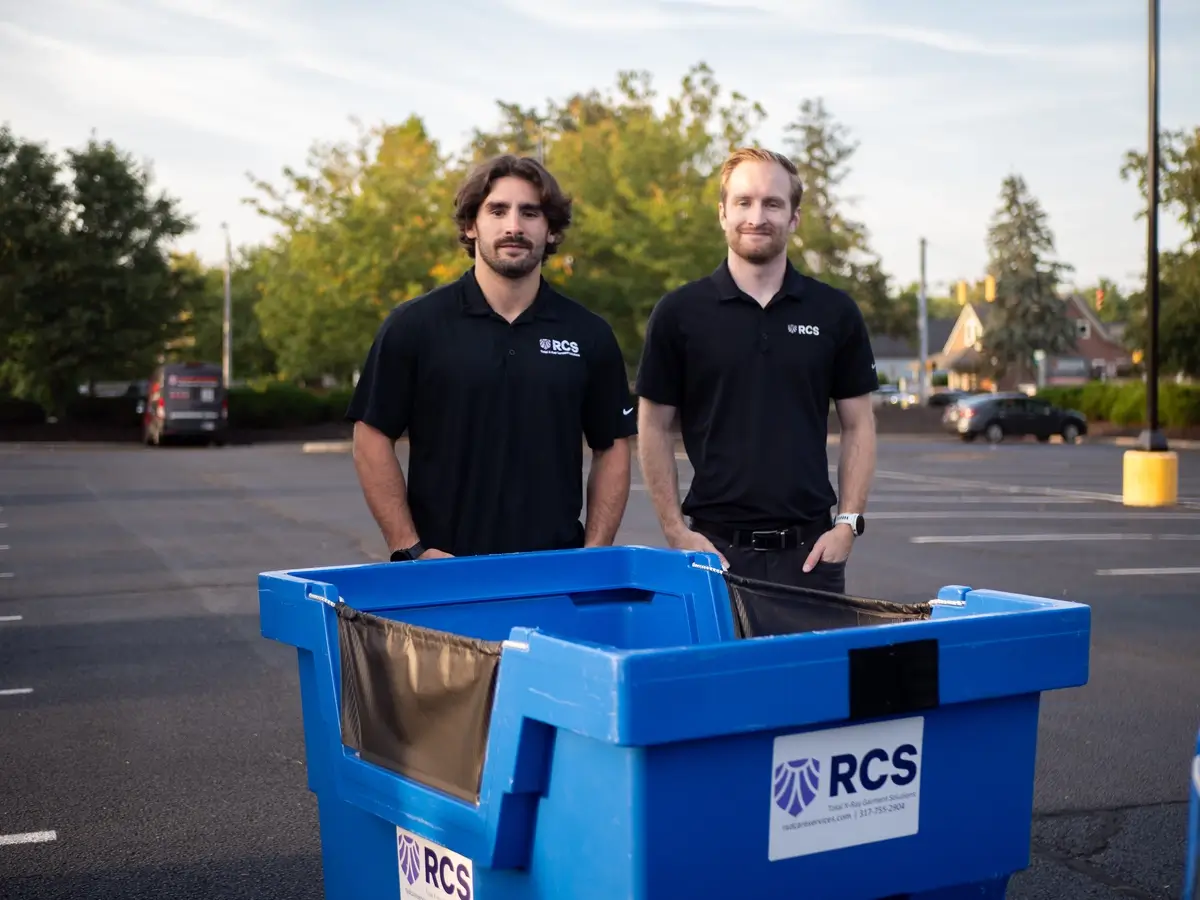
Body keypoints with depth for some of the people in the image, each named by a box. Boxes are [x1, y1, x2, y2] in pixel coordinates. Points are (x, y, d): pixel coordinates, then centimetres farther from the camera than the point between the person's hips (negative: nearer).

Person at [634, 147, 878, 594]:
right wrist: (676, 532, -4)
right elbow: (655, 427, 4)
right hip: (716, 545, -1)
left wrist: (848, 523, -1)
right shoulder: (679, 312, 1)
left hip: (809, 548, 2)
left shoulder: (835, 312, 5)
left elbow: (858, 424, 9)